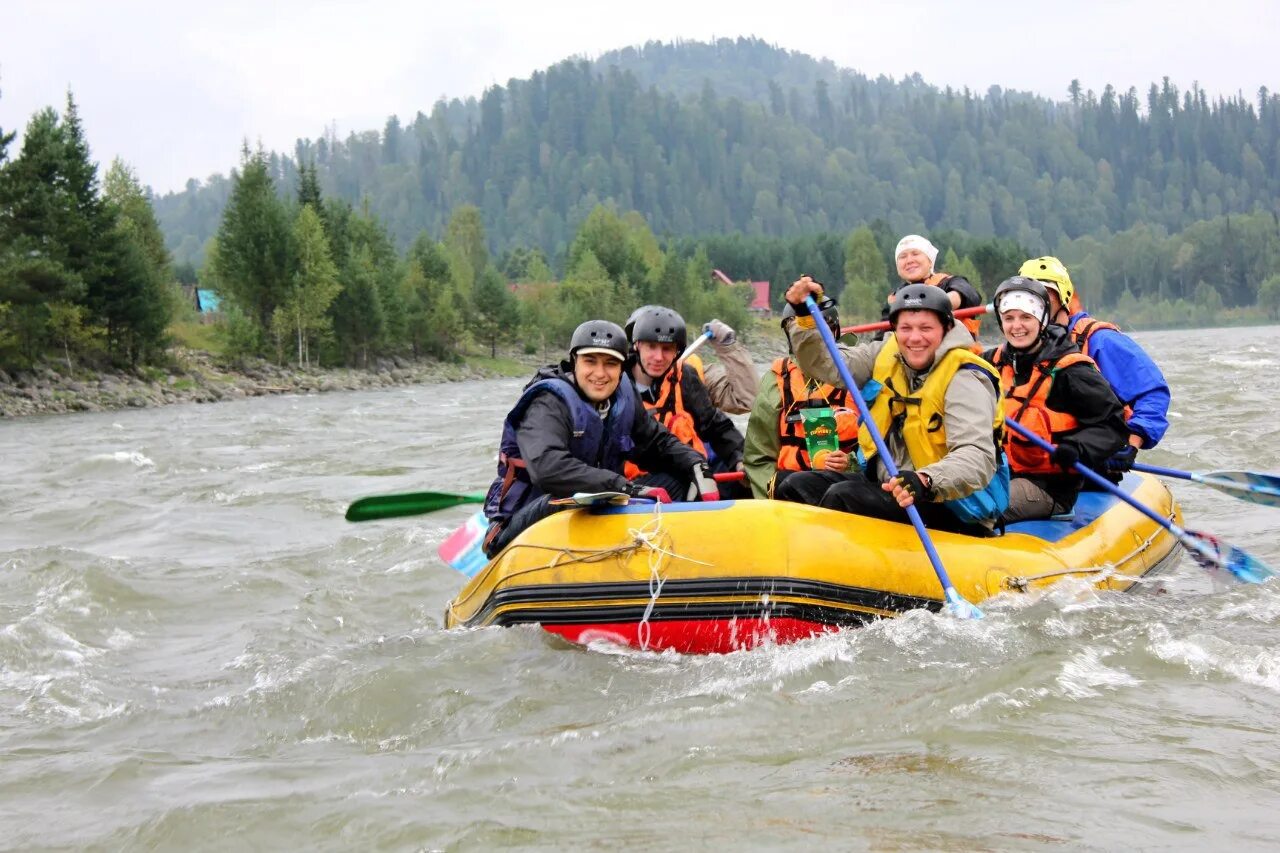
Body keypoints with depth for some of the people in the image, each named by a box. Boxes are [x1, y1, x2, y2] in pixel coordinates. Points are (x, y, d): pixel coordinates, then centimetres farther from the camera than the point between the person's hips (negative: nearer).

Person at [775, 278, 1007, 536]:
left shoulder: (963, 379, -19)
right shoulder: (887, 355, 3)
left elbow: (977, 457, -32)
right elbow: (825, 365, 7)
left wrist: (926, 481, -51)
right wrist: (806, 318, -11)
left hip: (949, 512, -8)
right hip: (883, 484, 8)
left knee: (842, 497, -27)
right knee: (796, 487, -1)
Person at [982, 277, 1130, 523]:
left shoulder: (1068, 371, -9)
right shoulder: (995, 361, 10)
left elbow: (1114, 424, -10)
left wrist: (1080, 448, -28)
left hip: (1050, 487, -6)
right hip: (1001, 474, 6)